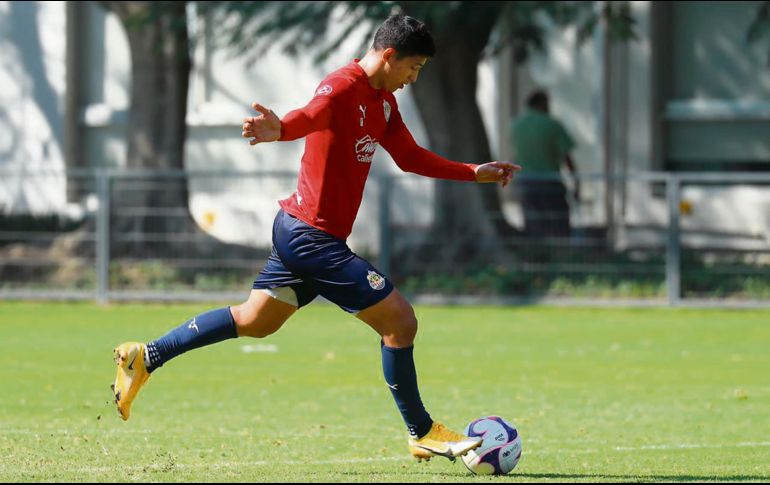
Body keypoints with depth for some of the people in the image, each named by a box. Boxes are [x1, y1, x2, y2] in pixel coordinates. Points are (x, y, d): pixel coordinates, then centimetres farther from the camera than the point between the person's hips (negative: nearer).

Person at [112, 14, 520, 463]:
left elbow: (411, 157, 26)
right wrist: (280, 130, -63)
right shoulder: (345, 87, -18)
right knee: (400, 319, -7)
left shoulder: (384, 102, 13)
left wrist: (475, 173, 26)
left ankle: (146, 358, 24)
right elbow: (312, 116, -41)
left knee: (254, 321, 20)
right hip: (314, 236, -11)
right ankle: (422, 434, 6)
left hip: (299, 231, 11)